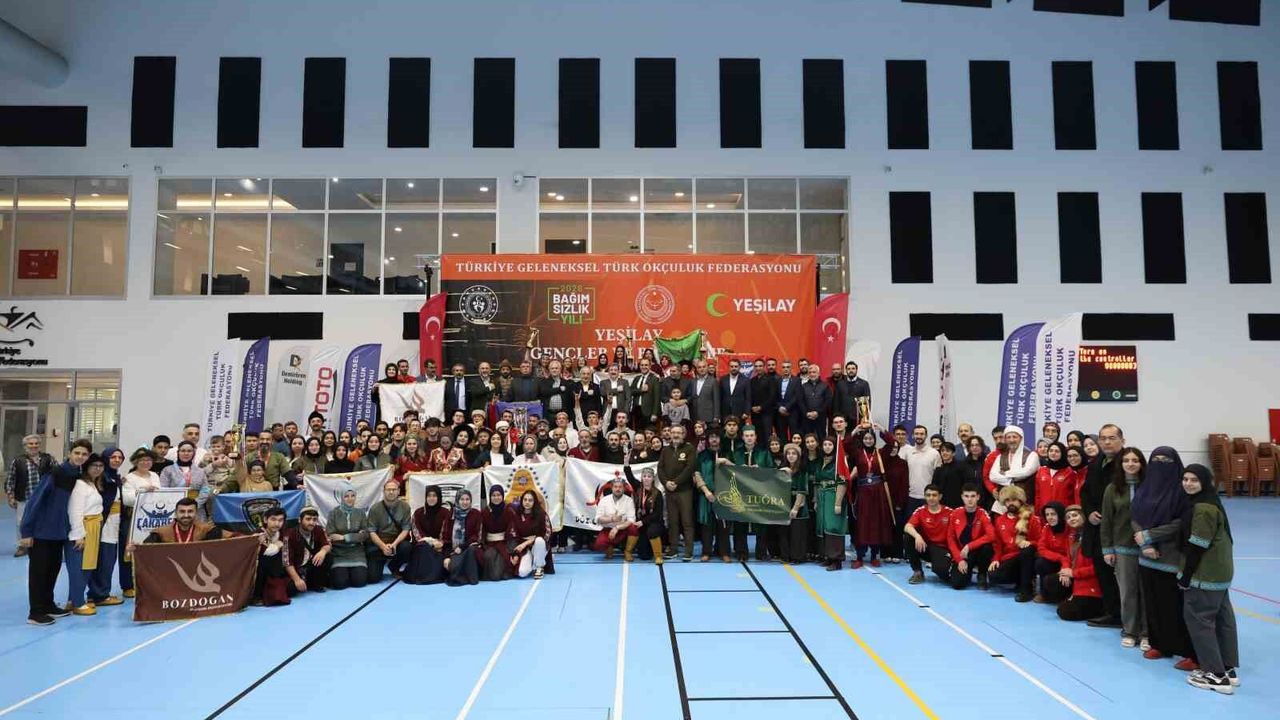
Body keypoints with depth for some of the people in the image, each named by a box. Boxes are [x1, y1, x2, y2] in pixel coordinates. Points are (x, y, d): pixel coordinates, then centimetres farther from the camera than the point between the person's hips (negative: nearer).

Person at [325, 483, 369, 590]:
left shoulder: (360, 513, 4)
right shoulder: (333, 513, -3)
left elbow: (365, 534, -2)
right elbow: (330, 536, -9)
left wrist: (344, 537, -13)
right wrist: (356, 537, -12)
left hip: (356, 552, 1)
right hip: (338, 553, -1)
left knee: (359, 581, -15)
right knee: (340, 583, -17)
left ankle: (357, 570, 18)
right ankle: (335, 572, 16)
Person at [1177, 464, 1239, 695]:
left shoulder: (1203, 507, -21)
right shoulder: (1206, 502, 10)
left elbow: (1198, 546, -21)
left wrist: (1186, 576, -15)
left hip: (1204, 574, -10)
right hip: (1219, 572, 10)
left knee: (1198, 617, -4)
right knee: (1222, 618, 14)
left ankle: (1216, 675, -1)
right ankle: (1228, 669, 23)